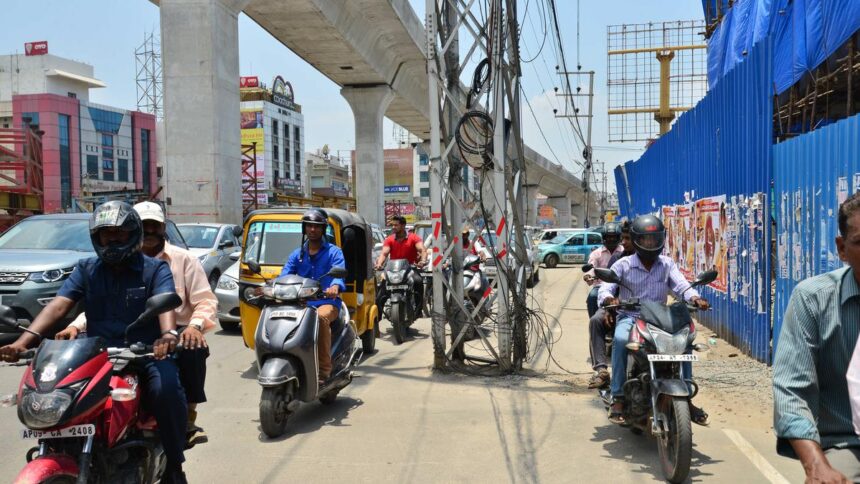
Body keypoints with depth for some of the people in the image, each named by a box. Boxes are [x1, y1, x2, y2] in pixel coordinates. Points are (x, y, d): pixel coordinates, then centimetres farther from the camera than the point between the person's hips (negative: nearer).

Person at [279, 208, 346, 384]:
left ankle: (324, 369, -31)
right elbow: (284, 276, 6)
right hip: (301, 303, 4)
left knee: (321, 317, -38)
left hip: (327, 302, -4)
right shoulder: (297, 254, 20)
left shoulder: (334, 252, 7)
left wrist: (335, 287, -36)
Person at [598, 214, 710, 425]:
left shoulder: (667, 264, 9)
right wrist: (608, 299, -32)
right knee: (621, 340, -35)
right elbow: (605, 289, -8)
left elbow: (681, 285, -4)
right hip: (629, 317, -2)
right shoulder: (623, 265, 1)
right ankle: (618, 398, -27)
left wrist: (695, 298, -26)